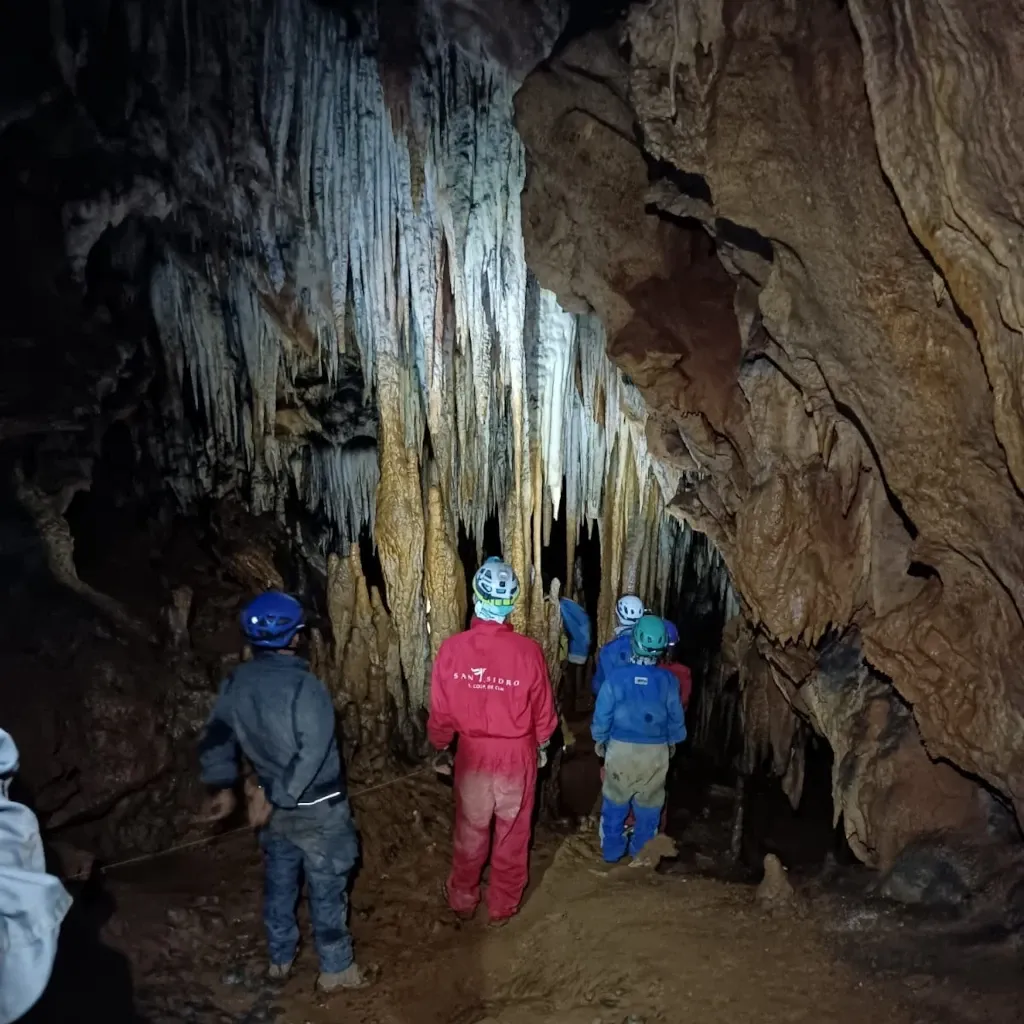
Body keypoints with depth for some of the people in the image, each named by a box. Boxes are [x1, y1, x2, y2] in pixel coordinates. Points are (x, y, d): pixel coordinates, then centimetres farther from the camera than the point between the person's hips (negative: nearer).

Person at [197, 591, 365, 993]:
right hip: (317, 808, -6)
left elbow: (216, 736, 4)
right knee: (326, 888, 11)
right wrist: (277, 798, -19)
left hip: (275, 802, 6)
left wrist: (223, 786, 13)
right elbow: (312, 754, -30)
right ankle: (335, 969, 27)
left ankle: (279, 959, 41)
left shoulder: (236, 682, -6)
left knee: (279, 881, 23)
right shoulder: (304, 686, -27)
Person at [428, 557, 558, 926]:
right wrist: (542, 746, 13)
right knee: (512, 833, 18)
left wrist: (440, 745, 12)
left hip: (472, 754, 1)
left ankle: (462, 900, 40)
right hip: (517, 754, -1)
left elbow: (441, 711, -8)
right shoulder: (527, 650, -20)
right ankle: (503, 906, 34)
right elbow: (544, 709, -7)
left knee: (470, 832, 21)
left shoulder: (452, 648, -19)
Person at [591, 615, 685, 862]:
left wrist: (599, 739, 10)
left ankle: (612, 850, 26)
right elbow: (676, 716, 1)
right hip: (656, 750, 1)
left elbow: (603, 712, -7)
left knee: (615, 800, 16)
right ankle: (642, 851, 31)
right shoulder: (668, 680, -11)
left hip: (621, 747, -1)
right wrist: (673, 741, 19)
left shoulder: (616, 676, -16)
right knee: (648, 803, 18)